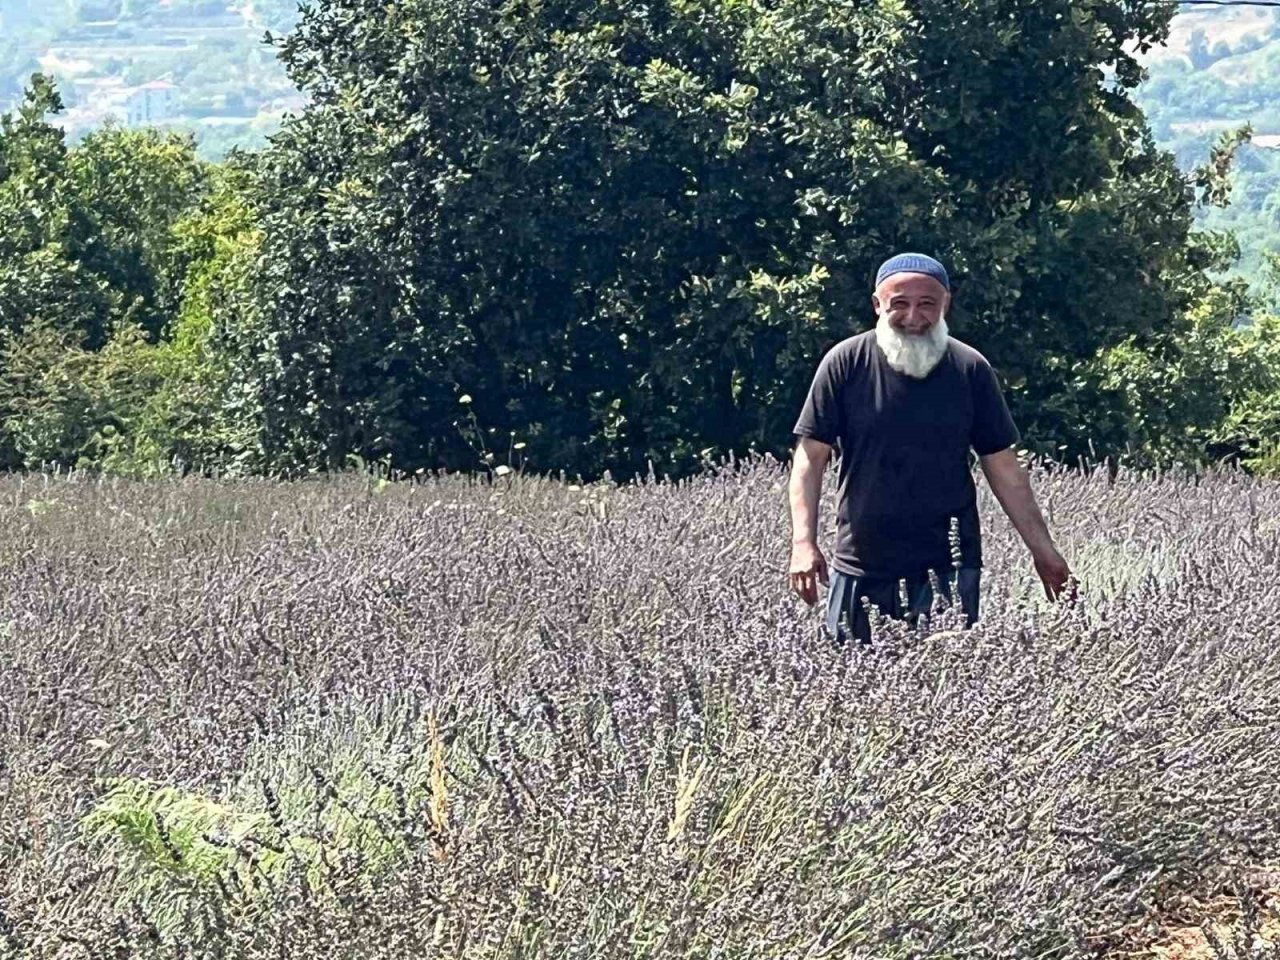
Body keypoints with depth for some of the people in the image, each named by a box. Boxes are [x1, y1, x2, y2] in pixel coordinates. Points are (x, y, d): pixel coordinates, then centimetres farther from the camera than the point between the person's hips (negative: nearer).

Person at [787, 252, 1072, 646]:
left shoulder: (970, 369, 3)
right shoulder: (846, 364, -1)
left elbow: (1004, 468, 9)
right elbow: (810, 456, 0)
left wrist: (1043, 550, 7)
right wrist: (804, 542, -11)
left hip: (947, 569, 0)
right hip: (861, 569, 0)